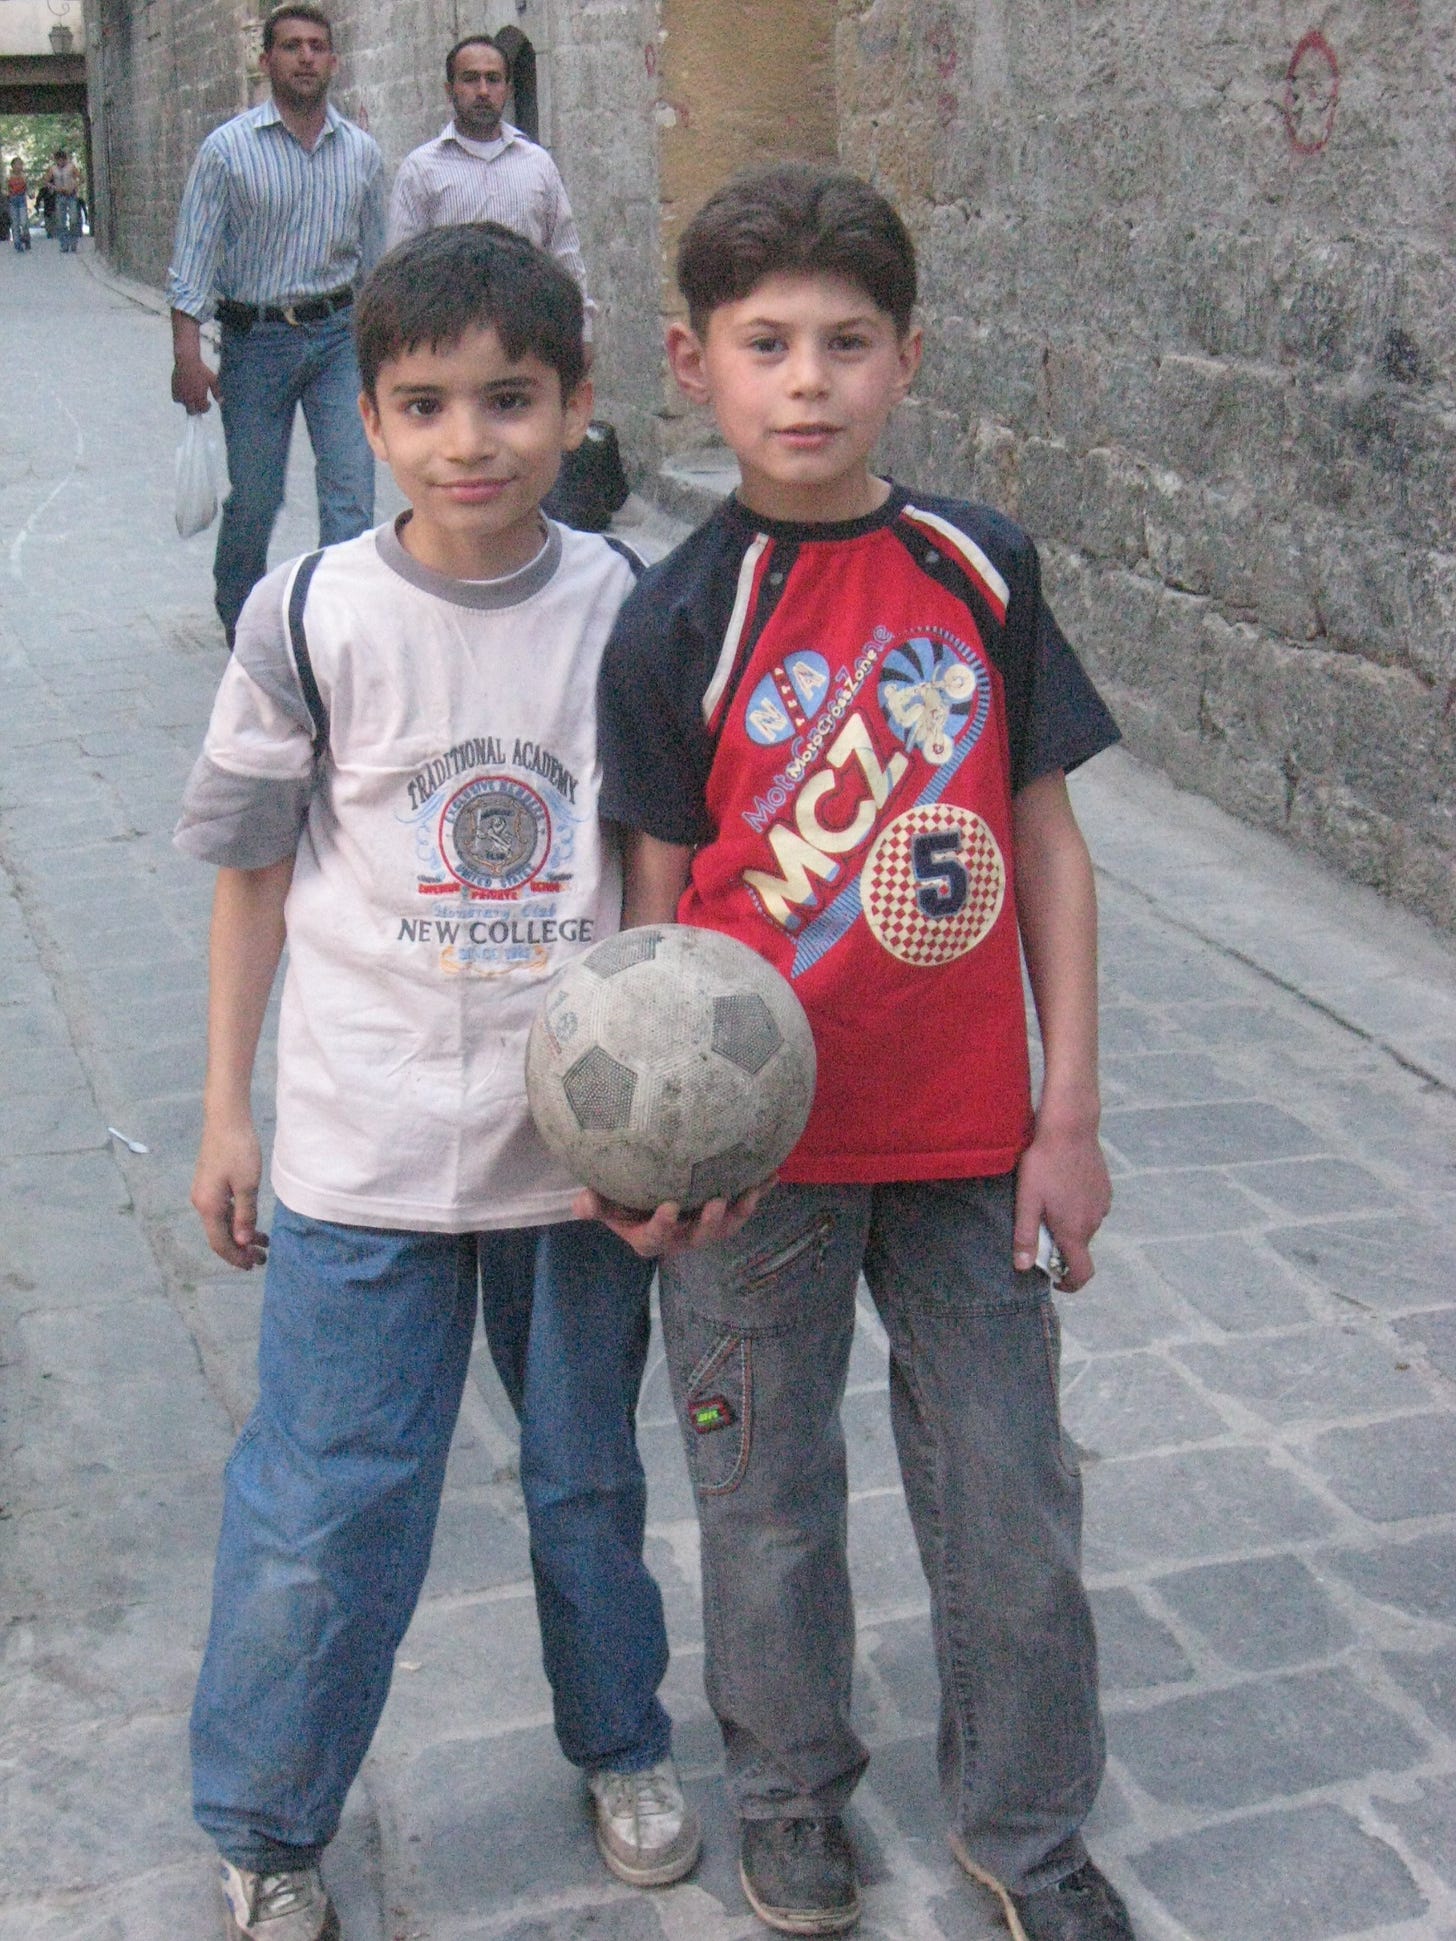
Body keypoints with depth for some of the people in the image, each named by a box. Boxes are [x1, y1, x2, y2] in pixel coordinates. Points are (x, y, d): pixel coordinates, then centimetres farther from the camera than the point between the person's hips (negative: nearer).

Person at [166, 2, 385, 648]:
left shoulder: (362, 151, 6)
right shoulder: (228, 149, -5)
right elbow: (194, 257, -7)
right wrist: (187, 358, -15)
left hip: (338, 335, 2)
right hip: (255, 339, -2)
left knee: (351, 486, -10)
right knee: (253, 498, 7)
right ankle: (241, 620, 31)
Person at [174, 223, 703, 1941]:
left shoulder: (626, 609, -5)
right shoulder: (313, 616, -8)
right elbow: (256, 868, 1)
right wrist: (226, 1109, 3)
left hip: (582, 1141, 2)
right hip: (362, 1149, -1)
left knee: (589, 1475, 19)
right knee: (322, 1507, 6)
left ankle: (622, 1747, 45)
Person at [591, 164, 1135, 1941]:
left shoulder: (979, 571, -1)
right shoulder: (678, 621, -7)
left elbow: (1046, 847, 2)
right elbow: (658, 894, -4)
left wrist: (1070, 1114, 0)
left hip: (967, 1130, 2)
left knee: (1011, 1486, 12)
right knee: (770, 1494, 14)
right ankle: (789, 1793, 40)